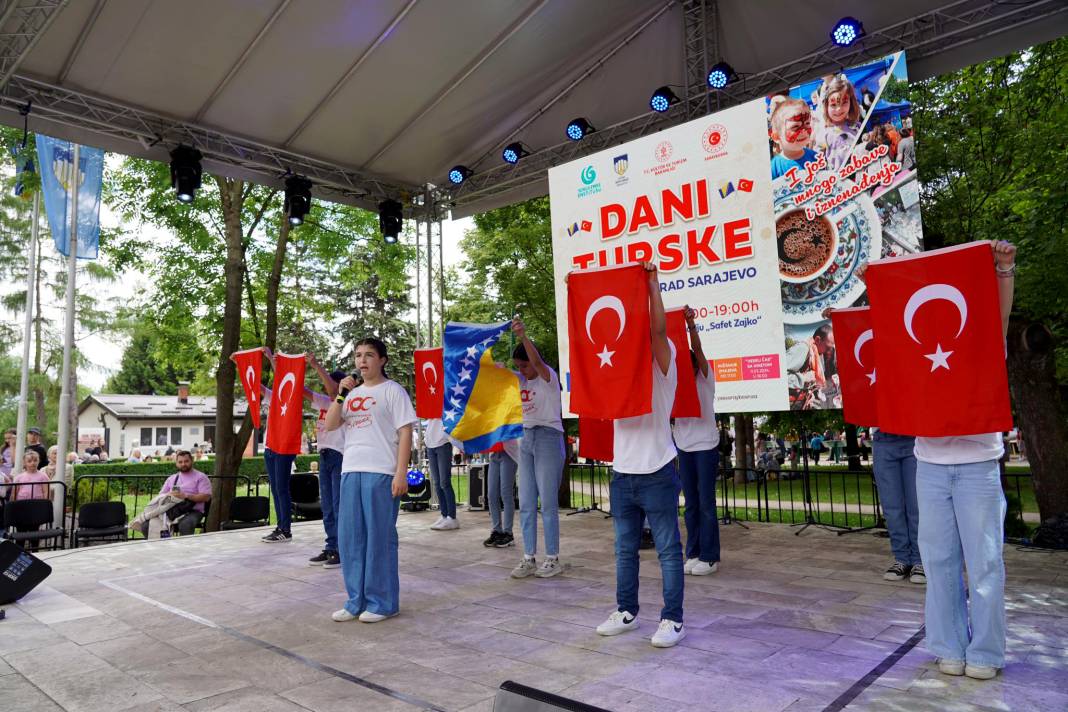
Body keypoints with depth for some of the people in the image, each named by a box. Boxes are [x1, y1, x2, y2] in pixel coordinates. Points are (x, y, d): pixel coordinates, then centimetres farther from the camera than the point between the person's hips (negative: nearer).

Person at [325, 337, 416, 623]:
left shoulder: (392, 390, 0)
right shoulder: (353, 393, 18)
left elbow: (405, 432, -5)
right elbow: (330, 425, 11)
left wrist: (401, 472, -13)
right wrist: (341, 395, -2)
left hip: (381, 473, -6)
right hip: (351, 471, 6)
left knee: (379, 538, -1)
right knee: (349, 537, 8)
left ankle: (382, 602, 10)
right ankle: (357, 600, 19)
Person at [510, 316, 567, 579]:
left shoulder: (548, 377, -9)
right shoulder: (521, 380, 10)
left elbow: (537, 362, -30)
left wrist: (523, 335, -46)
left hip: (549, 438, -7)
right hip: (527, 439, 7)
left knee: (548, 502, -3)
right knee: (526, 503, 5)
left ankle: (553, 558, 8)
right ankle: (529, 558, 12)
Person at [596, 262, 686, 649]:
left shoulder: (663, 365, -3)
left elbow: (659, 329, -20)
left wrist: (652, 283, -19)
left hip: (657, 473, -6)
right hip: (622, 473, 6)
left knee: (668, 551, 3)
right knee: (625, 549, 15)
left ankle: (672, 619, 12)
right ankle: (626, 611, 27)